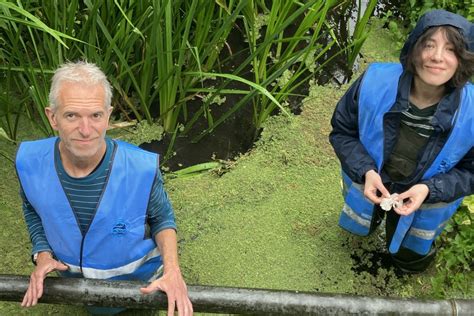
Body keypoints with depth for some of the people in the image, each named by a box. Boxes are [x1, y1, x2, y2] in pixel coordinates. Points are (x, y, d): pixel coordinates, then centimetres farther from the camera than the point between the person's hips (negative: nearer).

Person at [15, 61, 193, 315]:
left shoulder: (142, 168, -34)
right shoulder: (29, 161, -26)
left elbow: (162, 217, -14)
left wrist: (172, 270, -29)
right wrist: (42, 254, -15)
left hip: (137, 278, -2)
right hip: (72, 275, 3)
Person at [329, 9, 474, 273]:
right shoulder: (374, 83, -31)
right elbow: (342, 131, -16)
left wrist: (429, 189, -33)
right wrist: (366, 171, -31)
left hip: (425, 203, 0)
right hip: (368, 185, 1)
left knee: (411, 260, 28)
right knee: (362, 225, 34)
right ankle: (373, 218, 69)